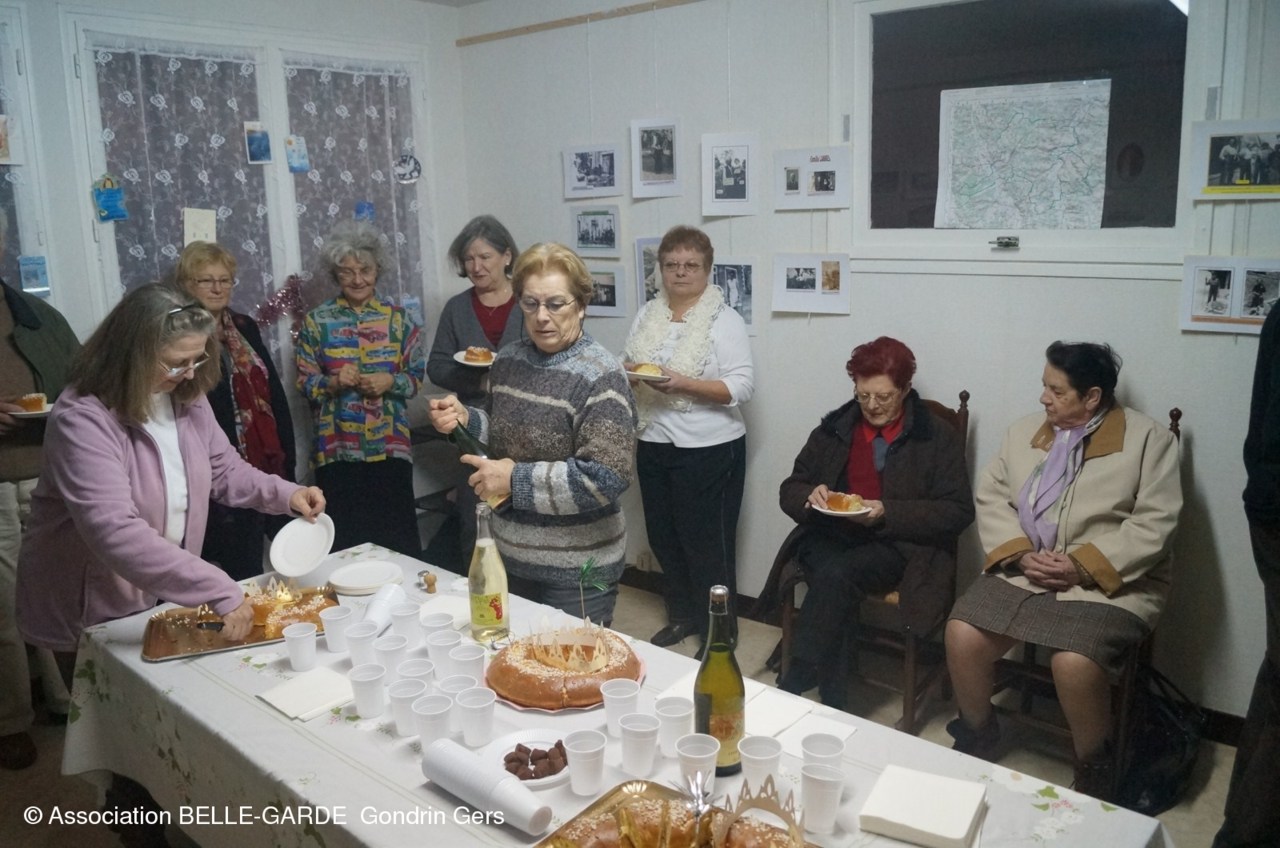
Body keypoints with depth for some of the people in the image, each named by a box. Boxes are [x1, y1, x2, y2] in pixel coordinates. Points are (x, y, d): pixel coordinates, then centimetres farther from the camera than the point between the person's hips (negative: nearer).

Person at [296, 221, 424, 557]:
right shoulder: (317, 321, 3)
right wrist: (333, 383, -15)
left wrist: (390, 382, -14)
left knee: (399, 540, 1)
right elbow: (304, 382, 4)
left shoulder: (398, 318, 4)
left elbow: (416, 376, 5)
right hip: (337, 450, 0)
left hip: (390, 446, 0)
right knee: (345, 542, 2)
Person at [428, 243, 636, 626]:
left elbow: (607, 477, -26)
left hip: (575, 566, -6)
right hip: (510, 554, 7)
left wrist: (516, 480, -23)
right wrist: (464, 418, -3)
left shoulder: (600, 377, -18)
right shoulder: (509, 359, 4)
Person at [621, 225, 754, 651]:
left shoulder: (724, 320, -8)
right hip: (654, 445, 6)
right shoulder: (648, 315, 9)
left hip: (709, 450, -6)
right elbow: (625, 366, 13)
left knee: (708, 546, 2)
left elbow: (741, 386, -15)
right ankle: (682, 616, 35)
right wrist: (627, 372, -11)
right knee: (664, 539, 15)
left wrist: (683, 383, -25)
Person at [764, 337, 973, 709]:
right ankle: (831, 696, -28)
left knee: (838, 574, -33)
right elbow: (790, 490, 17)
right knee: (832, 574, -34)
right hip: (829, 538, 3)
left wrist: (887, 513, -15)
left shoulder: (939, 438, 5)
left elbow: (958, 512, -2)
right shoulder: (834, 428, 14)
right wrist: (811, 495, -9)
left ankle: (796, 682, -23)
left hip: (901, 546, -2)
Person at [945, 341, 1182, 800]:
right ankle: (976, 735, 11)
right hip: (1022, 571, 4)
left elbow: (1154, 523, -9)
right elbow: (991, 498, 8)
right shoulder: (1024, 431, 12)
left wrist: (1084, 566, -18)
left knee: (1074, 663, -29)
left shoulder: (1149, 438, -2)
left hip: (1109, 581, -4)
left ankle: (1094, 772, 0)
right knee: (962, 635, -17)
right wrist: (1019, 554, -9)